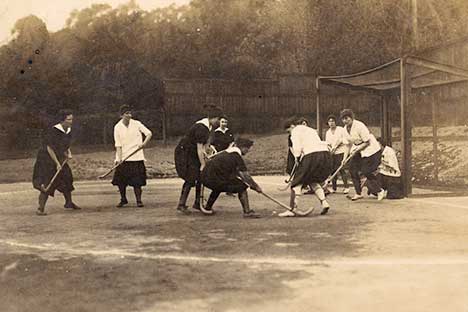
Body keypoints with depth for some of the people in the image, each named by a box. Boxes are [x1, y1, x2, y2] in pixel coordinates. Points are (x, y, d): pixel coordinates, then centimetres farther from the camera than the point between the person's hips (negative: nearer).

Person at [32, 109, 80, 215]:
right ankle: (40, 209, -6)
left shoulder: (68, 131, 2)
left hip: (60, 159, 8)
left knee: (67, 179, 15)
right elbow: (49, 148, -21)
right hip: (47, 160, -8)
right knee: (46, 185, -11)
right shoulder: (53, 131, -22)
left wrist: (69, 153, 0)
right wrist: (57, 164, -20)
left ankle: (69, 203, 35)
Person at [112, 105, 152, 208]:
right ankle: (123, 199, 22)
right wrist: (119, 158, -14)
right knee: (120, 181, 1)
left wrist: (144, 143, -17)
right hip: (123, 159, 1)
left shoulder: (136, 124, -1)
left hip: (136, 157, -1)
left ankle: (139, 200, 10)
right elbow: (118, 145, -4)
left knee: (137, 181, -4)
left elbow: (149, 133, 1)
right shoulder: (117, 127, -1)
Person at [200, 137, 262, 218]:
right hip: (214, 179, -9)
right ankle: (247, 212, -6)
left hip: (205, 178, 9)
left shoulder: (227, 152, 21)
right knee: (241, 186, -3)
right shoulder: (237, 156, -6)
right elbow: (245, 175, -7)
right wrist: (256, 186, 4)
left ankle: (207, 208, 43)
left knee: (218, 186, 40)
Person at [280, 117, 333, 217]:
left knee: (298, 181, 2)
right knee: (313, 181, 23)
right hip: (326, 154, 7)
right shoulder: (311, 130, 32)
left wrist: (297, 158, 9)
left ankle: (292, 209, -3)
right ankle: (324, 202, 7)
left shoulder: (296, 130, 9)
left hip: (312, 156, -7)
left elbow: (297, 147, -6)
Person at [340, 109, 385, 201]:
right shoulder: (346, 129, 0)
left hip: (371, 149, -8)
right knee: (352, 168, 1)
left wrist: (357, 149, -22)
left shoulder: (359, 126, -25)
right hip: (358, 150, 8)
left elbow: (367, 142, -21)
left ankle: (379, 191, 10)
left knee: (366, 171, -8)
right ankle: (358, 193, 10)